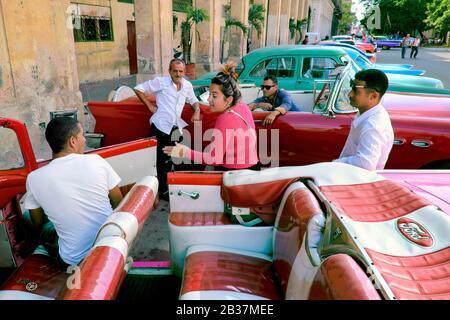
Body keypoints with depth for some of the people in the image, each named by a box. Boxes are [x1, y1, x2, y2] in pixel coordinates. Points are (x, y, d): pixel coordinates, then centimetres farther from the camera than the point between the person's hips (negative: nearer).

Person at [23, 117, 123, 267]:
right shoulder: (96, 160, -12)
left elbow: (38, 223, 5)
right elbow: (119, 204, -1)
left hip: (76, 259, -1)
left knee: (26, 217, 19)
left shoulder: (34, 178, -11)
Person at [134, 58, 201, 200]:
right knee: (164, 161, 0)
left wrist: (196, 111, 6)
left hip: (176, 128, 5)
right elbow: (138, 89, 1)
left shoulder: (187, 85, 12)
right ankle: (163, 191, 15)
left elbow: (193, 100, 27)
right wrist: (150, 106, -3)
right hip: (161, 126, -5)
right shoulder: (161, 82, -3)